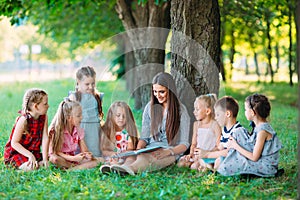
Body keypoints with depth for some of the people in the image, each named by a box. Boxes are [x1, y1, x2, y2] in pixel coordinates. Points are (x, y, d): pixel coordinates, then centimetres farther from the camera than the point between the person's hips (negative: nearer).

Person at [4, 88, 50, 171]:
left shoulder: (44, 117, -7)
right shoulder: (23, 120, -23)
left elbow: (45, 138, -10)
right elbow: (14, 143, -21)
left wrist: (45, 158, -19)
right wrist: (30, 155, -29)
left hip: (34, 152, 6)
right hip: (15, 153, -6)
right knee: (31, 167, -31)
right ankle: (14, 164, -2)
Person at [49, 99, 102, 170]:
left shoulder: (79, 130, 3)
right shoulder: (56, 130, -14)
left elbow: (84, 150, 2)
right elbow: (56, 152, -19)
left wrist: (87, 154, -24)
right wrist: (73, 158, -32)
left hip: (73, 158, 5)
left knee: (96, 160, -15)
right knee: (54, 159, -40)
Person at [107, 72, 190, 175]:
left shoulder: (181, 111, -2)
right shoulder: (150, 107, 10)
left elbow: (184, 144, -4)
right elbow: (144, 137, 11)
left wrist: (168, 151, -25)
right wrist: (138, 150, -12)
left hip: (172, 152, -3)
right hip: (151, 149, 3)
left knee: (150, 158, -39)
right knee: (142, 156, -36)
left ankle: (130, 168, -69)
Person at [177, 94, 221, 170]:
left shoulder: (215, 125, -7)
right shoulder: (196, 124, 14)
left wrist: (206, 153, -20)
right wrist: (191, 154, -2)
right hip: (197, 154, 6)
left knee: (195, 166, -31)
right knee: (180, 162, -18)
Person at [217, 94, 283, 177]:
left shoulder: (262, 130, -23)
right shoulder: (259, 126, 5)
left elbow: (254, 157, -20)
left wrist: (236, 146, -12)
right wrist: (235, 143, 7)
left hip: (266, 167, -10)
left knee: (225, 168, -22)